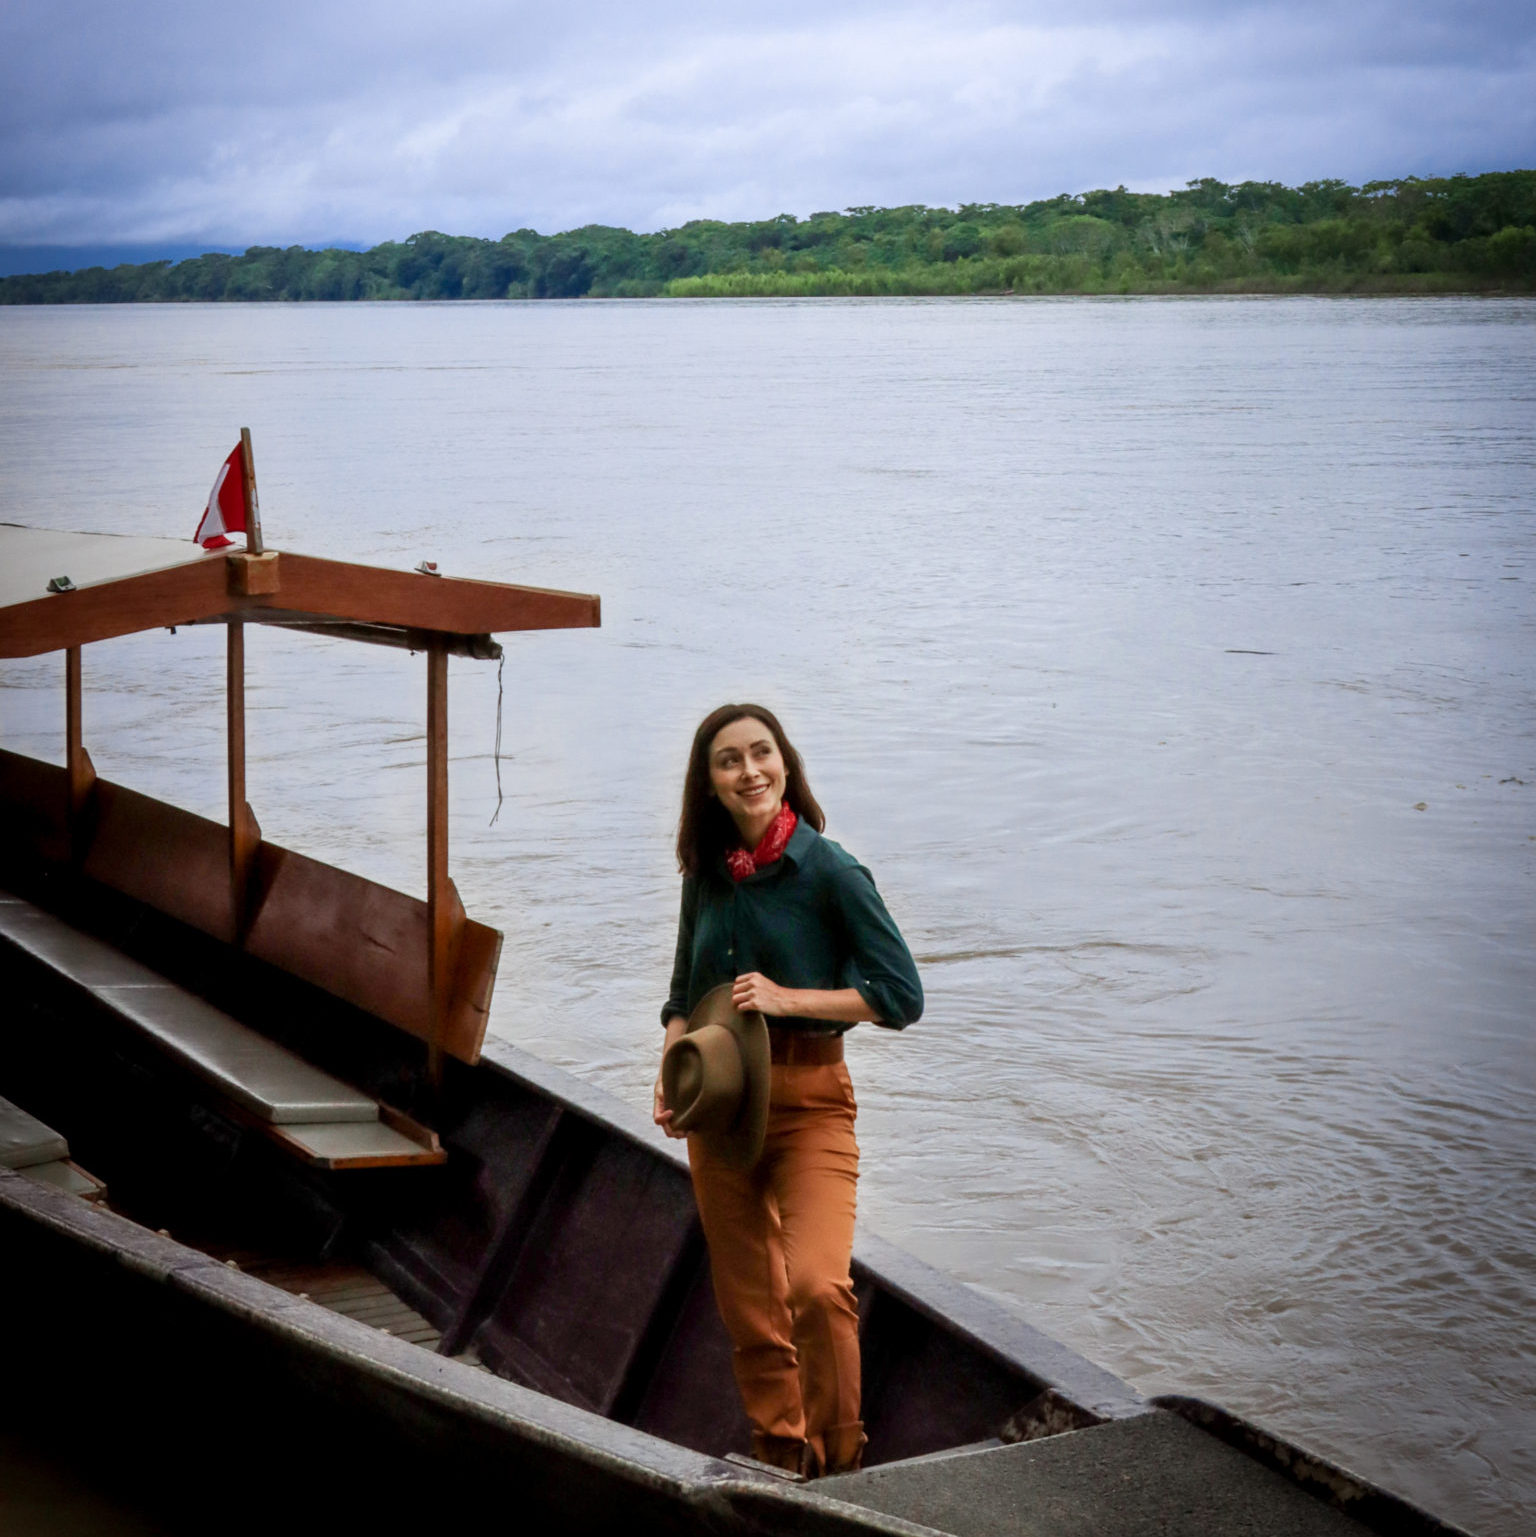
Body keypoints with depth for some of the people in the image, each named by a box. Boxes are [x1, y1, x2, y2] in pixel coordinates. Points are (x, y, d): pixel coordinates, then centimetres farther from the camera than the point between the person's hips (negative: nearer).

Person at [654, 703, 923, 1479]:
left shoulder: (830, 872, -9)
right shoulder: (707, 875, 6)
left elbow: (901, 995, -9)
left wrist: (787, 997, -16)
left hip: (808, 1101, -5)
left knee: (817, 1285, -24)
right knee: (748, 1308, 11)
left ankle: (837, 1460, -5)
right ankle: (778, 1458, 29)